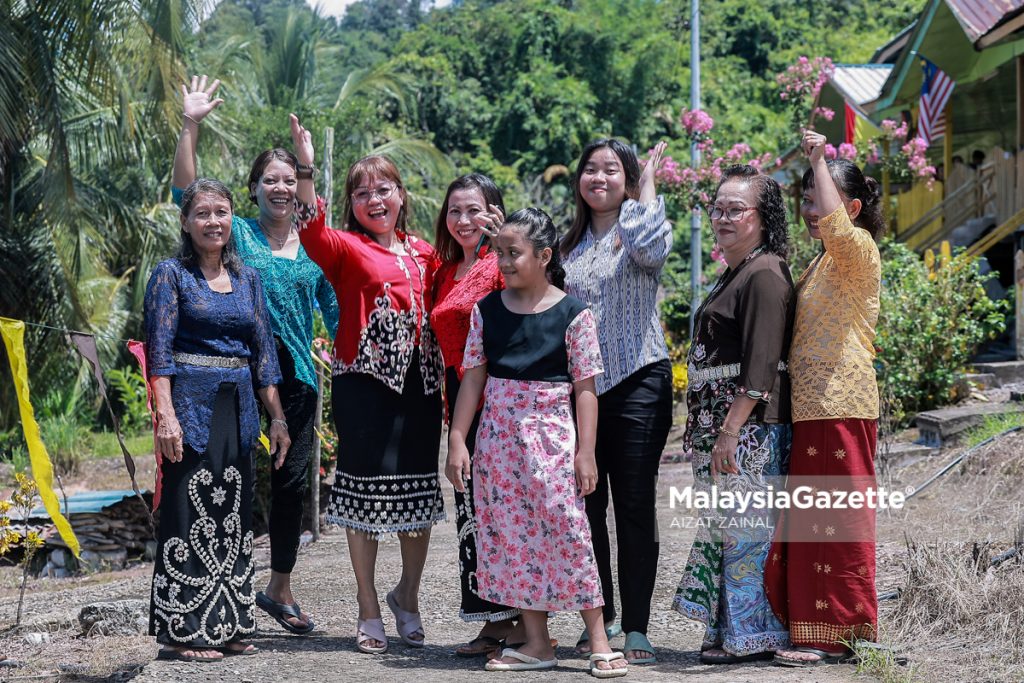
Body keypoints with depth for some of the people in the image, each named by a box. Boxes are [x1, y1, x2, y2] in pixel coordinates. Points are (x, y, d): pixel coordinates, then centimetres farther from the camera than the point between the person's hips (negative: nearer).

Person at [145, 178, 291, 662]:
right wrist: (166, 415, -18)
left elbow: (263, 351, 14)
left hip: (238, 408, 6)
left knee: (233, 515, 8)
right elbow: (159, 349, -9)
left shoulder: (247, 278, 13)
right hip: (191, 404, -6)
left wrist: (277, 417, 10)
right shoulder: (172, 274, -2)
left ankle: (225, 627, 15)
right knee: (190, 514, -5)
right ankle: (181, 631, 0)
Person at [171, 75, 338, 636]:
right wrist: (189, 126, -17)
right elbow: (185, 192, -9)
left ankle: (280, 590, 25)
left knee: (292, 482, 10)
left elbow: (335, 309, 13)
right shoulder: (237, 233, 2)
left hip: (297, 377, 3)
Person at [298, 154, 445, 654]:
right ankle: (369, 610, 12)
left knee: (420, 492, 9)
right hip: (364, 381, -4)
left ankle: (407, 595, 30)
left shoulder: (422, 253, 14)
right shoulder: (347, 248, -1)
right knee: (366, 492, 0)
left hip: (420, 382, 5)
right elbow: (314, 236, -23)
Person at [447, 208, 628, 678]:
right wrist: (457, 440, 2)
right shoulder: (487, 310, 6)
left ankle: (599, 642, 2)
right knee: (510, 535, 5)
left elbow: (585, 388, -4)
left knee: (566, 530, -7)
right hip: (498, 436, 4)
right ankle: (537, 644, 14)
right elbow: (473, 378, 7)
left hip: (551, 436, -4)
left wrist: (585, 452, -8)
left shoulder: (572, 314, -4)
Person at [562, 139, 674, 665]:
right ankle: (600, 619, 19)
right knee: (587, 506, 7)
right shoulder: (571, 243, 15)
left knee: (635, 507, -4)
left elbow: (651, 250, -25)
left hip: (636, 381, -5)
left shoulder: (640, 228, -1)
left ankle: (636, 629, -1)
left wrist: (649, 182, -15)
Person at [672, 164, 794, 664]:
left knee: (745, 527, -6)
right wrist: (705, 430, 24)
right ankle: (730, 632, 18)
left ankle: (750, 637, 1)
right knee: (726, 525, 12)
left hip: (751, 428, -10)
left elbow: (760, 365, -19)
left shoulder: (764, 275, -12)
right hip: (724, 428, 10)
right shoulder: (735, 274, 20)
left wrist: (731, 429, -22)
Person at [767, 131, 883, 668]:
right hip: (811, 407, 9)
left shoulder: (859, 250, -5)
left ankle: (838, 634, -5)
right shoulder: (821, 263, 22)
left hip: (840, 406, -9)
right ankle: (816, 632, 12)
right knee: (808, 521, 8)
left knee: (836, 521, -8)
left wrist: (819, 161, -18)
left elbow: (836, 227, -29)